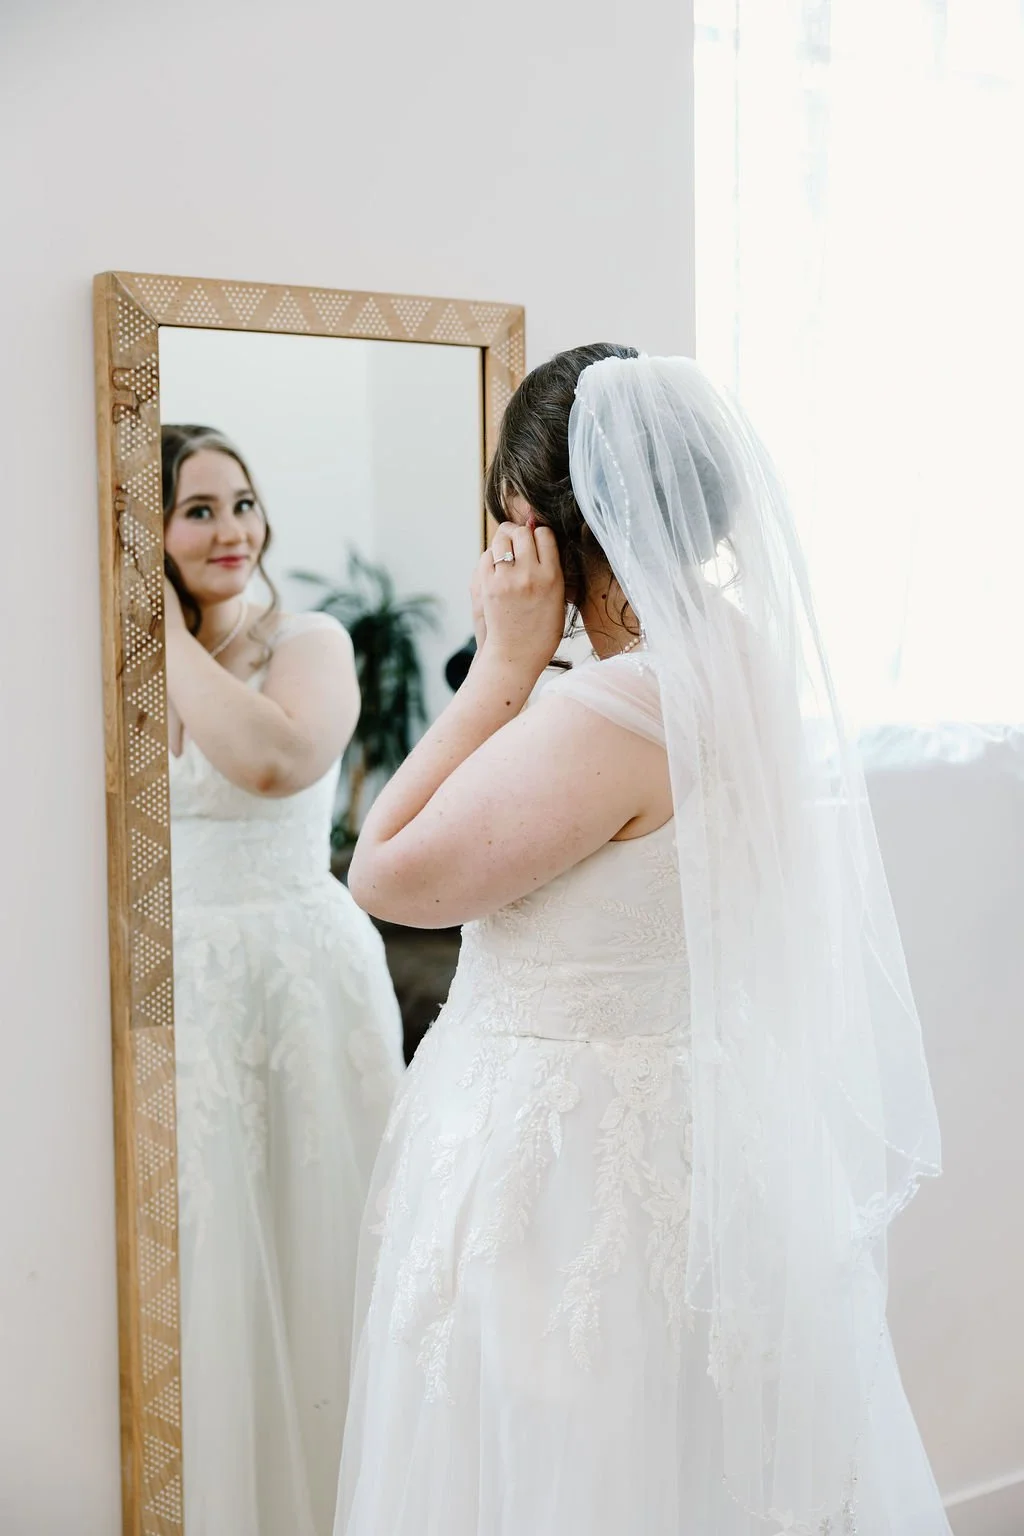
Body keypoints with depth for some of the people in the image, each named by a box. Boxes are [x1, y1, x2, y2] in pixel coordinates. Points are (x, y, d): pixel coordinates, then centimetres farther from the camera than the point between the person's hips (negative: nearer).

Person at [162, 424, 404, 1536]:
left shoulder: (309, 643, -2)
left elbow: (273, 758, -23)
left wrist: (172, 634, -16)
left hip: (301, 973, -2)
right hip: (175, 988, 2)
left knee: (309, 1253, 7)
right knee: (196, 1264, 7)